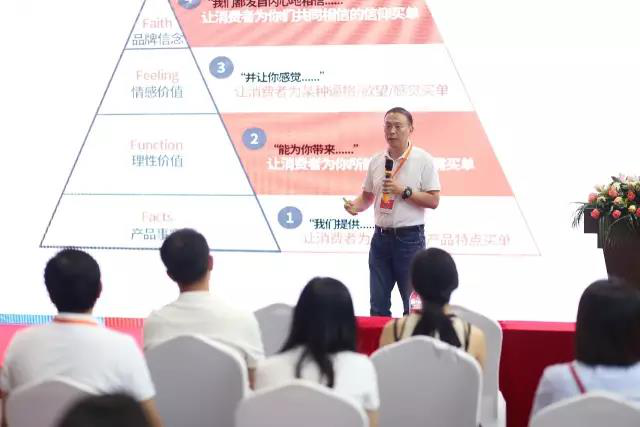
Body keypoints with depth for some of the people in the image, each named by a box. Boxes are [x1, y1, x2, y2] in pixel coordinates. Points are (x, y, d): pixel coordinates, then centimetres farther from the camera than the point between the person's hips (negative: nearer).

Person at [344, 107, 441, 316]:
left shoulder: (423, 160, -5)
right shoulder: (376, 161, 9)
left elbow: (433, 201, -9)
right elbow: (367, 197, 16)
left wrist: (404, 191, -18)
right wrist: (355, 205, -5)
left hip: (409, 238, -5)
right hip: (381, 236, 5)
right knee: (378, 305, 9)